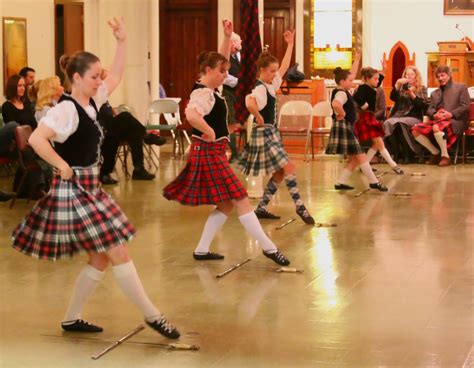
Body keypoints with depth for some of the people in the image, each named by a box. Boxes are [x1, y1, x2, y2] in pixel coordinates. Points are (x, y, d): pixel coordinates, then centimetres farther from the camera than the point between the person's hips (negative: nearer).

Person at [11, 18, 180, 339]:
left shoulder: (92, 102, 8)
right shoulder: (66, 110, -18)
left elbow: (117, 77, 21)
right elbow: (36, 139, -30)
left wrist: (122, 42, 14)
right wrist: (63, 167, -23)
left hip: (90, 188, 10)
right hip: (74, 190, -10)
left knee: (101, 259, 12)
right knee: (119, 253, -8)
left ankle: (72, 318, 22)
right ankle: (152, 315, -1)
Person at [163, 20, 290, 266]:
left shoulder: (210, 88, 9)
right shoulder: (203, 94, -20)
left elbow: (221, 58, 20)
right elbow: (191, 115, -41)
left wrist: (227, 35, 10)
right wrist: (208, 132, -28)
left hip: (213, 152, 11)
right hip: (209, 152, -11)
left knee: (225, 205, 12)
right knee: (240, 200, -8)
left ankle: (202, 250, 16)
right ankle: (269, 248, -4)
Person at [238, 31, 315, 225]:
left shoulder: (271, 84, 10)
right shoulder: (260, 88, -18)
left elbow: (285, 66, 22)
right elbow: (249, 103, -39)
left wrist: (290, 44, 22)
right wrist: (259, 118, -24)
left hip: (271, 133, 10)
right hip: (264, 134, -10)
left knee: (280, 172, 9)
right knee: (289, 167, -12)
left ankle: (261, 208, 14)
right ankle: (299, 206, -8)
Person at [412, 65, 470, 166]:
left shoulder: (461, 87, 11)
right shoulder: (435, 93, 27)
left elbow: (465, 106, -1)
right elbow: (429, 110, 15)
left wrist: (451, 114, -17)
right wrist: (434, 114, -10)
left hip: (455, 121, -6)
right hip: (437, 121, 6)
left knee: (436, 127, -39)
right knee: (415, 130, -18)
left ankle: (445, 156, -22)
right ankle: (436, 153, -3)